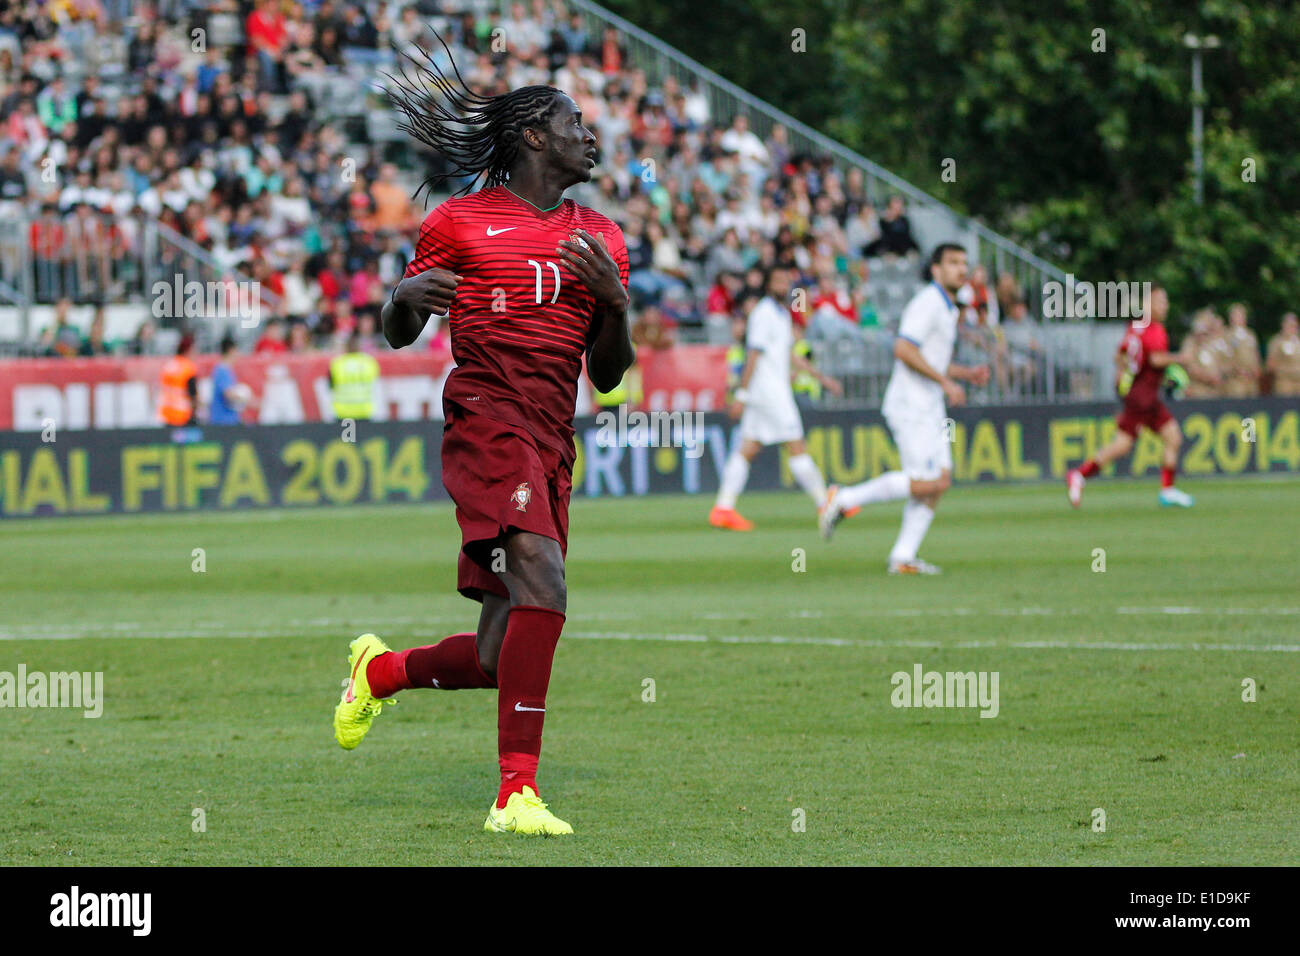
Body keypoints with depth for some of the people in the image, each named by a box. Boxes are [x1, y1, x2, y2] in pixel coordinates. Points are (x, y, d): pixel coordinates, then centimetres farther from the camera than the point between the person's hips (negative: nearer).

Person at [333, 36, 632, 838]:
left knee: (498, 661, 3)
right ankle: (517, 792, -28)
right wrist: (405, 297, -8)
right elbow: (400, 336, 16)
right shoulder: (459, 223, 7)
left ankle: (381, 670, 34)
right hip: (486, 419, -6)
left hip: (553, 444, 6)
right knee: (542, 578, -28)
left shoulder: (602, 238, 18)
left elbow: (609, 375, 17)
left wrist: (615, 301, -3)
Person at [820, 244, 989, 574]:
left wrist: (966, 373, 13)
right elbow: (903, 349, -23)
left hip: (929, 407, 10)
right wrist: (946, 381, -21)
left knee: (941, 481, 3)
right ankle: (844, 500, -4)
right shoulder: (928, 302, -12)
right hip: (910, 406, -10)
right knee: (925, 482, -14)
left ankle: (903, 557, 4)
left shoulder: (947, 309, 19)